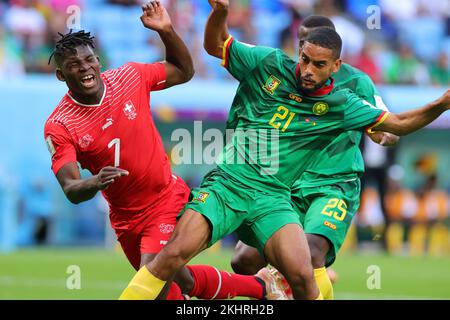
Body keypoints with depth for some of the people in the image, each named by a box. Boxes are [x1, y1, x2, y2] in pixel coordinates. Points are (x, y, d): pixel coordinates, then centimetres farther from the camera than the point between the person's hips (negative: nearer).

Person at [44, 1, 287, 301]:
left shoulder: (129, 76, -8)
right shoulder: (59, 127, -13)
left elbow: (184, 71, 9)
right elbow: (71, 190, -21)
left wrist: (167, 31, -6)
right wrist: (94, 183, -44)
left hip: (168, 200, -2)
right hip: (125, 218, 2)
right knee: (181, 280, 12)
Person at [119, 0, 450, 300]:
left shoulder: (339, 104, 4)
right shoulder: (270, 64, 1)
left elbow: (398, 124, 9)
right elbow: (216, 45, 12)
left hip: (273, 198, 1)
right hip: (227, 184, -1)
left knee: (302, 274, -21)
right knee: (174, 254, -20)